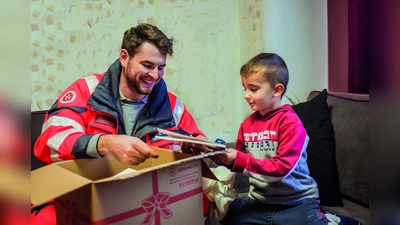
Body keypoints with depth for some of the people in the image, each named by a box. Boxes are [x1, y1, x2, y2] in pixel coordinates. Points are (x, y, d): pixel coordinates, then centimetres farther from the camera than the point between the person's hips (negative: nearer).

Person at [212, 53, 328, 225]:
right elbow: (239, 160, 12)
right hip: (259, 200, 5)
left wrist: (239, 160, -25)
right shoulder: (247, 123, 2)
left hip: (295, 202, -5)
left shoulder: (290, 122, -15)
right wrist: (224, 157, -8)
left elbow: (282, 167, -21)